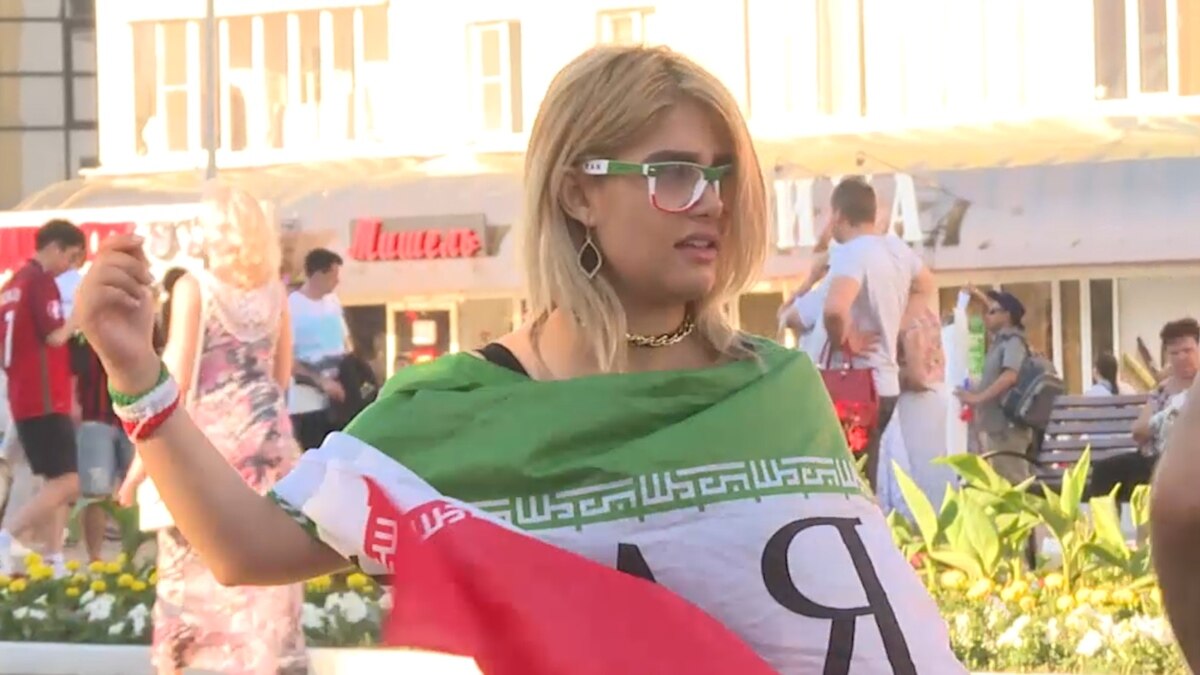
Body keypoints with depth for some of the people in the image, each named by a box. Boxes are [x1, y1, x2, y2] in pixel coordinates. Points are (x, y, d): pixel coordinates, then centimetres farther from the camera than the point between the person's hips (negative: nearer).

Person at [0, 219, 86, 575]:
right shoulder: (41, 282, -11)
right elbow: (55, 336, -18)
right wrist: (79, 316, -3)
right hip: (45, 400, -9)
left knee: (56, 482, 12)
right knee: (68, 483, -10)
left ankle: (54, 561, 5)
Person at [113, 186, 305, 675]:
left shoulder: (193, 287, -9)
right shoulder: (274, 289, 5)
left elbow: (175, 379, -11)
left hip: (210, 435, -4)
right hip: (269, 432, 4)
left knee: (194, 563, 4)